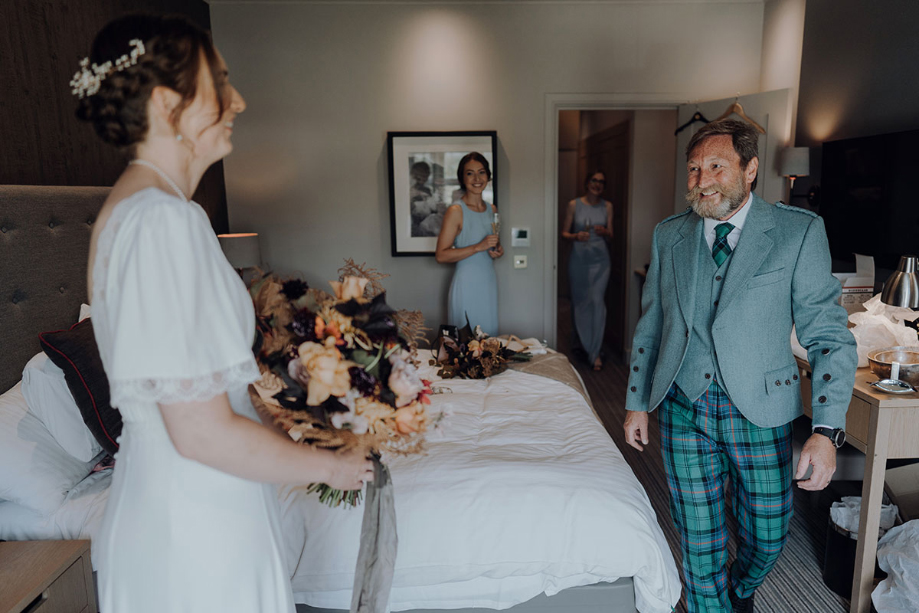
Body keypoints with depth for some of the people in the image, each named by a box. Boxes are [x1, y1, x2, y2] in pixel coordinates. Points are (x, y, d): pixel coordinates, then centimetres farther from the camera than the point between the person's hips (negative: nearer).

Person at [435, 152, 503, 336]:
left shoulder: (492, 209, 10)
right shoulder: (456, 210, -11)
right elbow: (441, 255, -16)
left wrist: (499, 250, 1)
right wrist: (479, 247, -22)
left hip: (489, 283, 6)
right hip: (466, 285, -6)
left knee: (489, 339, 12)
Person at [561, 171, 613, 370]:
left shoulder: (607, 206, 5)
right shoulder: (574, 205, 0)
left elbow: (610, 235, 10)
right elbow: (564, 232, 2)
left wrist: (604, 231, -13)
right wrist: (576, 236, -18)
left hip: (600, 259, 0)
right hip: (579, 258, 0)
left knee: (597, 301, -7)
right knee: (579, 300, 8)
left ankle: (595, 352, -1)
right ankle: (581, 341, 31)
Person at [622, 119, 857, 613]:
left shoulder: (799, 231, -6)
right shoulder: (668, 234, 3)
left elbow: (829, 335, -8)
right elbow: (650, 326, 9)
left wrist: (827, 430, -17)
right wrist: (636, 402, 9)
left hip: (760, 410, -1)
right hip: (684, 407, 1)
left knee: (768, 536, 15)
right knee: (699, 539, 9)